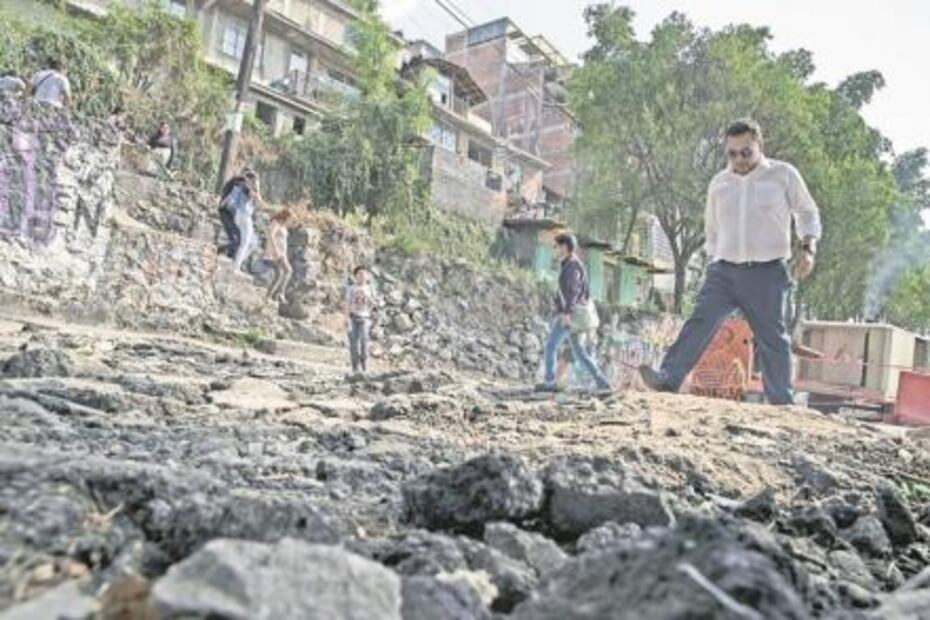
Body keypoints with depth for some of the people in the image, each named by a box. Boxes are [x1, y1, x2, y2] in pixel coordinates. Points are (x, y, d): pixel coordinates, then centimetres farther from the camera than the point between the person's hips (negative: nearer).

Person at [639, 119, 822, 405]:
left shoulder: (784, 174, 2)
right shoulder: (719, 183, 12)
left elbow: (807, 213, 12)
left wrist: (808, 247, -3)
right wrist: (713, 259, 17)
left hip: (766, 274, -2)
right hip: (724, 271, 2)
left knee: (773, 339, 4)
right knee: (701, 322, -16)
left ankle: (782, 402, 15)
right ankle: (668, 379, -26)